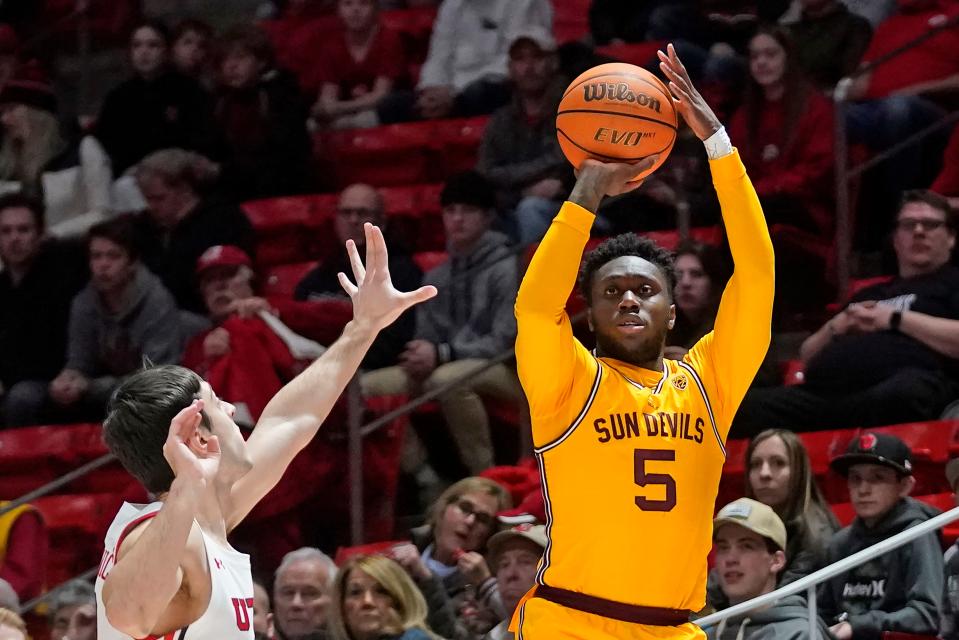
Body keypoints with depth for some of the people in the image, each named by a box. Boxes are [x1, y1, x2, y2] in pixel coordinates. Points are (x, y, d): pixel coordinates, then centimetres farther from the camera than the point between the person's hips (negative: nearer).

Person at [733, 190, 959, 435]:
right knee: (744, 408, -21)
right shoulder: (869, 295, 38)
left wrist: (896, 319, 2)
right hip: (823, 392, 6)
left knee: (904, 394, -45)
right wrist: (836, 327, 16)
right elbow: (807, 357, 37)